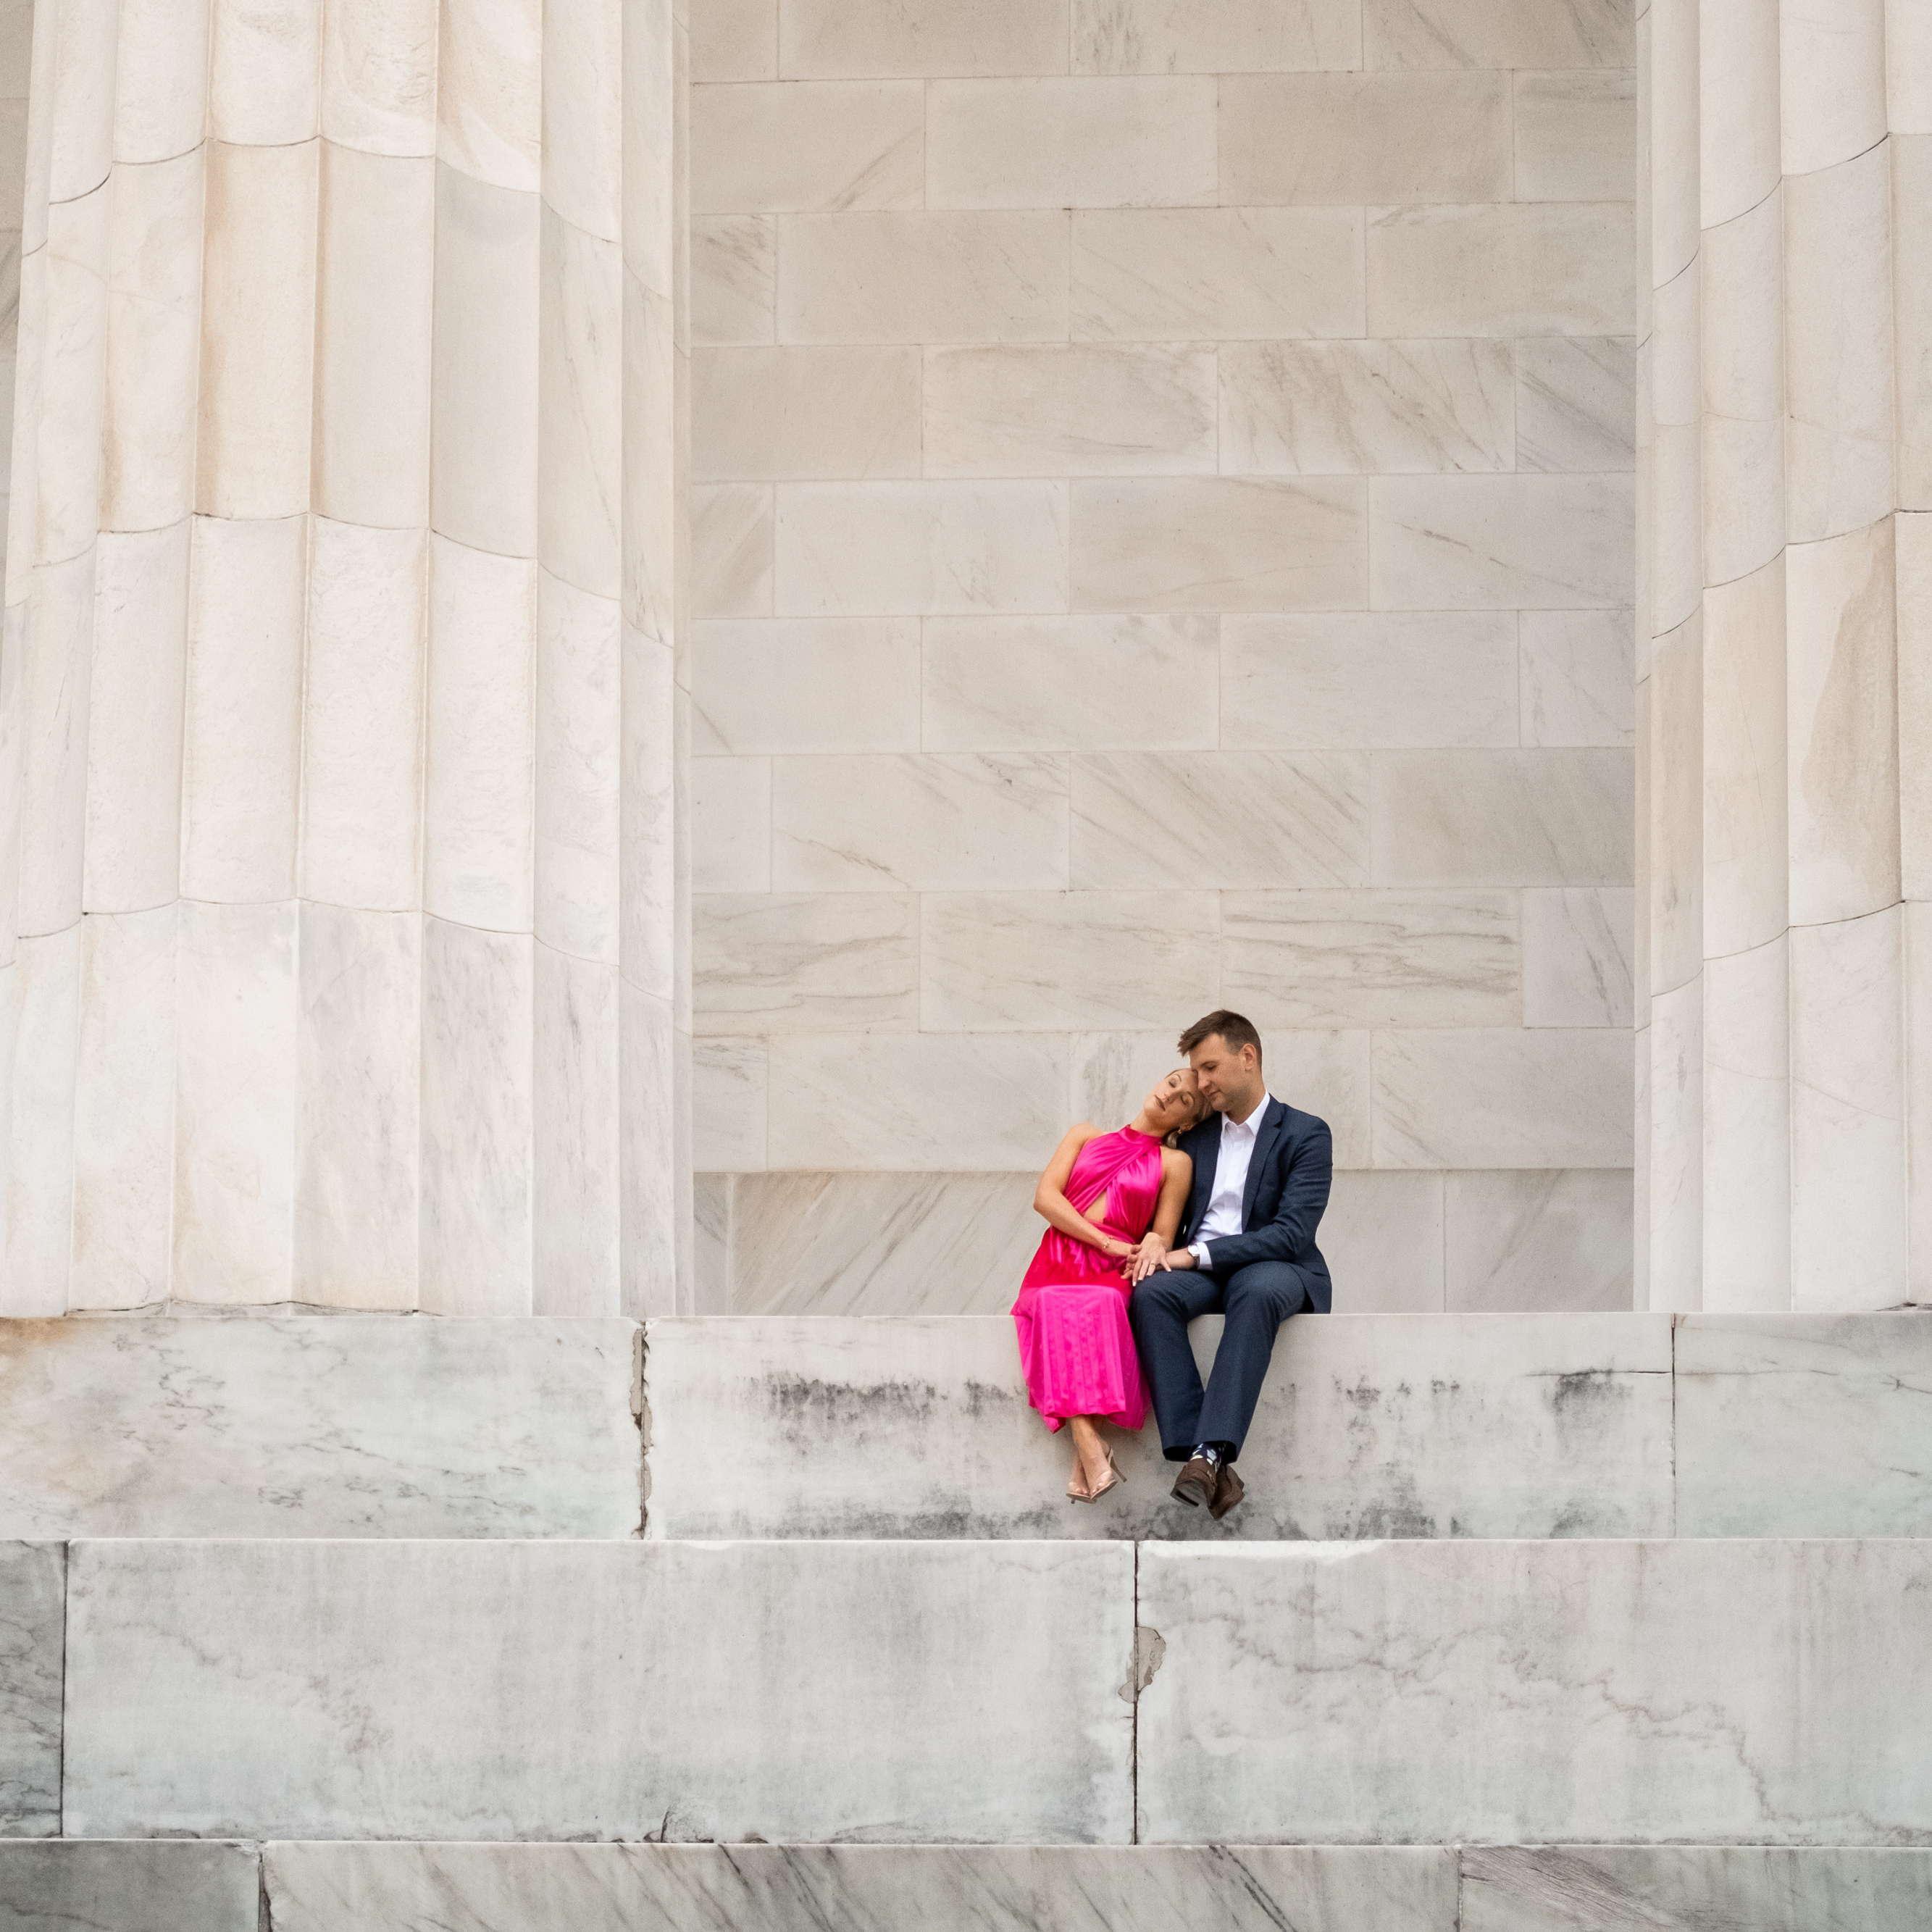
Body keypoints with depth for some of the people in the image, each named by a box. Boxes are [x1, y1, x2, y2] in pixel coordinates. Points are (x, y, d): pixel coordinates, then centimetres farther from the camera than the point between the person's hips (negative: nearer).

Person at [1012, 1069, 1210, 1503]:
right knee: (1057, 1305, -38)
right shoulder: (1088, 1135, 22)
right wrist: (1107, 1243, -4)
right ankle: (1092, 1454, -50)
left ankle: (1085, 1466, -46)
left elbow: (1163, 1236, 10)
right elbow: (1045, 1197, 8)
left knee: (1100, 1305, -39)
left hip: (1115, 1275, -1)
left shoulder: (1175, 1163, 17)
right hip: (1058, 1266, 1)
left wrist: (1155, 1244, -16)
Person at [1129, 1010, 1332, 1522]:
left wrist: (1197, 1254, -17)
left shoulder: (1305, 1134, 0)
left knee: (1257, 1291, -41)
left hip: (1273, 1268, -4)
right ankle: (1198, 1458, -41)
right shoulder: (1195, 1134, 18)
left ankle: (1212, 1452, -51)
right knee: (1151, 1293, -31)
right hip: (1200, 1268, 4)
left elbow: (1291, 1233, -11)